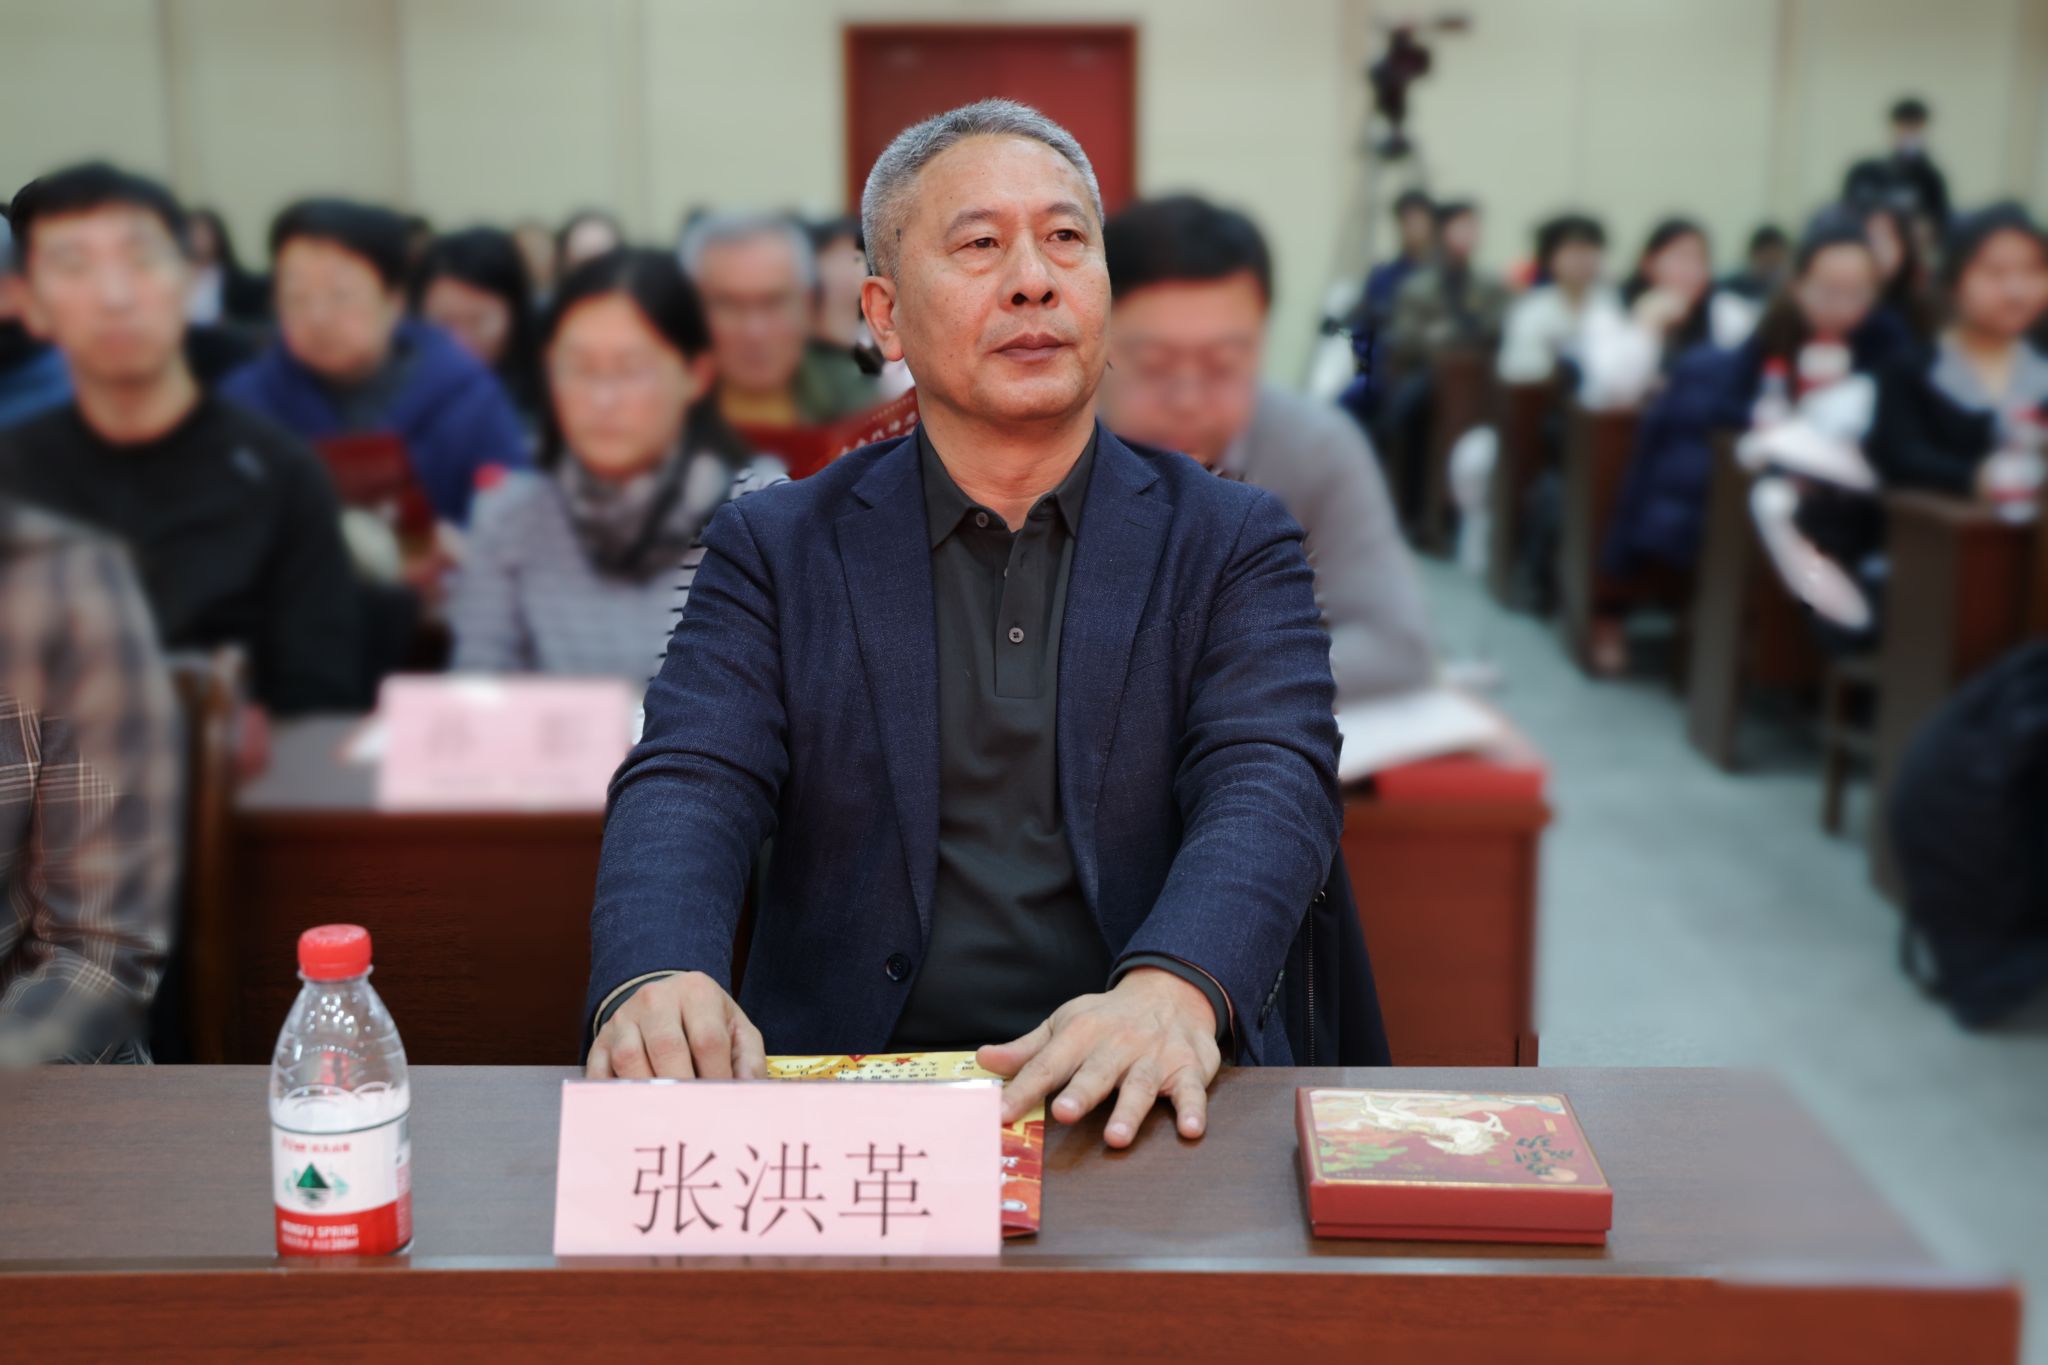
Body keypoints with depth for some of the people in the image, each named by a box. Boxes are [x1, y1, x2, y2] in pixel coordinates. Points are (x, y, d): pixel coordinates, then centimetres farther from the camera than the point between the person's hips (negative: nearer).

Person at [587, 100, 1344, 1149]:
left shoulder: (1233, 542, 9)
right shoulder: (774, 549, 10)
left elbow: (1270, 786, -6)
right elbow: (688, 784, -2)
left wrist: (1172, 986, -28)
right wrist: (655, 978, -26)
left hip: (1136, 1107, 1)